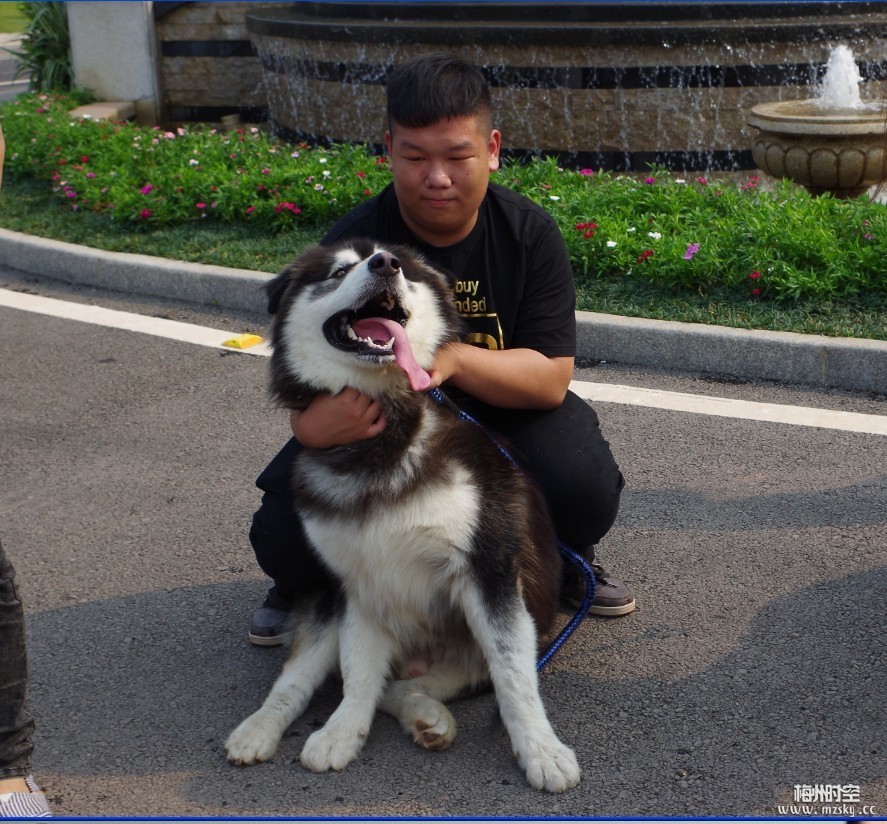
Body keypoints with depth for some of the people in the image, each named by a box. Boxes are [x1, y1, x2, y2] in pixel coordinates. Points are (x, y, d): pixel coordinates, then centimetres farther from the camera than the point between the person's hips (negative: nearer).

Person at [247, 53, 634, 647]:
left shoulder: (530, 234, -13)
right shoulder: (351, 247, -18)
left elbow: (551, 377, -19)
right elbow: (306, 406, -20)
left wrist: (454, 358, -38)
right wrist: (321, 424, -47)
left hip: (504, 415, 1)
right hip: (377, 422, 0)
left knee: (585, 490, -29)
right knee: (284, 535, -25)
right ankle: (304, 581, 17)